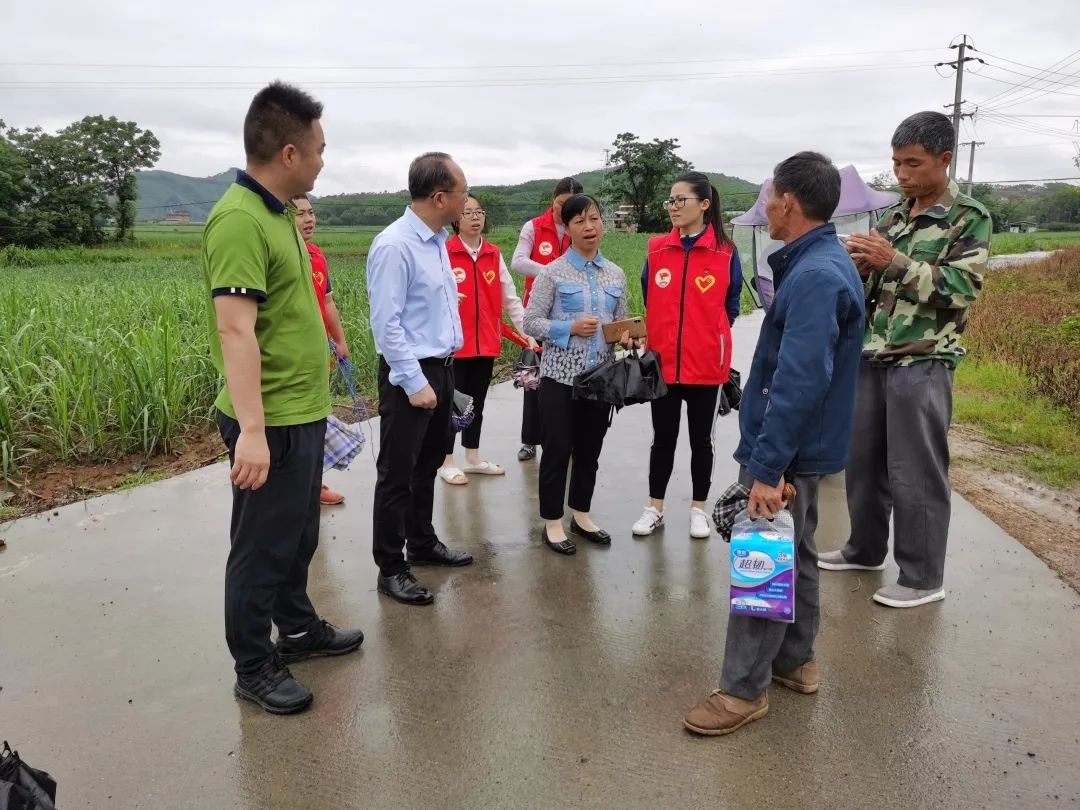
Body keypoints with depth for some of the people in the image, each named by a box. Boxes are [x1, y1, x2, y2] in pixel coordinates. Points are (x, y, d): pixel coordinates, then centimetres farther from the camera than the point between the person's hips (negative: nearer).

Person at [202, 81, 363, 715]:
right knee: (263, 547, 6)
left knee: (299, 536, 23)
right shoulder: (239, 220, -20)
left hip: (304, 413, 9)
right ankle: (254, 666, 24)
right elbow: (236, 331, -27)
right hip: (271, 423, -9)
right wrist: (251, 430, -30)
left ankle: (299, 628, 41)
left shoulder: (277, 213, 11)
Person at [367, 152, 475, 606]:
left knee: (427, 466, 20)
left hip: (442, 368, 9)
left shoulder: (438, 241, 8)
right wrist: (415, 383, -20)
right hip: (410, 375, -9)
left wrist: (444, 372, 13)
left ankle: (422, 544, 36)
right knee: (397, 474, 2)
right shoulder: (394, 246, -18)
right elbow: (386, 323, -20)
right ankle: (391, 569, 15)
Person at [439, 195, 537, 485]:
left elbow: (510, 298, 8)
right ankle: (447, 462, 17)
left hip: (486, 341, 5)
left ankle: (473, 458, 29)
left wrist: (526, 330, 2)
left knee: (477, 401, 16)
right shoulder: (444, 253, -7)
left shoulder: (494, 254, 8)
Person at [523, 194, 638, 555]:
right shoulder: (553, 273, -6)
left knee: (589, 450, 14)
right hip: (561, 375, -4)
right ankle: (552, 523, 16)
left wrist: (625, 336, -7)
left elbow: (621, 321, 15)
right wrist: (571, 328, -19)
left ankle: (581, 515, 30)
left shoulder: (616, 274, 7)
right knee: (557, 450, 2)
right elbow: (531, 322, -7)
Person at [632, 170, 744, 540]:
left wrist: (708, 337, 4)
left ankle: (698, 509, 24)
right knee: (663, 437, 11)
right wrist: (658, 336, 9)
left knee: (701, 438, 10)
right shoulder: (656, 249, 2)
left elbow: (730, 308, 4)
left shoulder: (725, 252, -5)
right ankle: (655, 507, 23)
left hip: (706, 364, -2)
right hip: (662, 362, 2)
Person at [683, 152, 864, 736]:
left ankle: (744, 689, 12)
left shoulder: (815, 276, -23)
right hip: (805, 447, 10)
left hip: (788, 451, -10)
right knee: (792, 556, 20)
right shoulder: (823, 264, 10)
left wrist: (766, 465, -28)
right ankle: (795, 660, 35)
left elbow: (799, 382, -29)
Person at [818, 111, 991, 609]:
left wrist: (895, 261, -20)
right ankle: (865, 549, 32)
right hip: (873, 358, 6)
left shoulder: (969, 218, -4)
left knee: (915, 474, -1)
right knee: (862, 460, 14)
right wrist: (861, 267, -5)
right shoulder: (893, 217, 13)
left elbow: (961, 287, -14)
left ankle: (923, 578, 13)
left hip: (923, 365, -6)